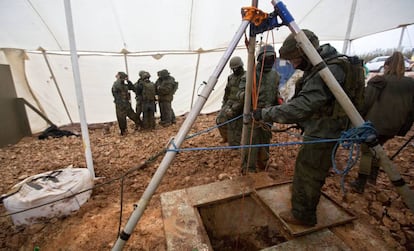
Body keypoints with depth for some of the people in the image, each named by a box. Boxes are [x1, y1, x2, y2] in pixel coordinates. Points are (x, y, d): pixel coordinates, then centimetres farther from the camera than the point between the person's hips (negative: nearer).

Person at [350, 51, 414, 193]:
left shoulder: (378, 82, -11)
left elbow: (364, 104, -12)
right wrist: (402, 131, 16)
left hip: (373, 125, -5)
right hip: (392, 129, 5)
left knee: (366, 152, 6)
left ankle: (360, 184, 9)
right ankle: (373, 177, 32)